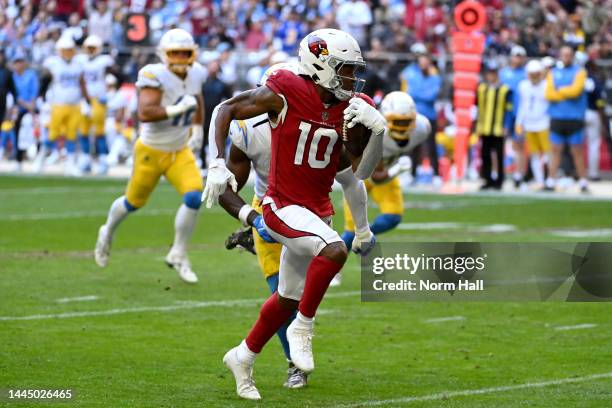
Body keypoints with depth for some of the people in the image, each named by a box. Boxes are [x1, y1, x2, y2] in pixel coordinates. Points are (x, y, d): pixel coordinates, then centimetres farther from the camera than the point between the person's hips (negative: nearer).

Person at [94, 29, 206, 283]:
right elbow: (144, 113, -36)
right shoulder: (155, 76, -24)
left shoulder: (195, 74, -3)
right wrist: (177, 109, -38)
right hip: (151, 151, -5)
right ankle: (107, 233, 47)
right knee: (134, 202, 14)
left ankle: (178, 255, -1)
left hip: (180, 152, 5)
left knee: (194, 197, -17)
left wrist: (198, 131, 19)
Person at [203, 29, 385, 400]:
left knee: (288, 300, 17)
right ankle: (303, 328, -15)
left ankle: (243, 359, 39)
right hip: (283, 206, -7)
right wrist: (217, 164, -15)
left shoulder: (350, 109, -1)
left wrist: (377, 132, -18)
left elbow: (362, 172, -2)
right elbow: (225, 111, -6)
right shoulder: (285, 94, -16)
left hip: (317, 211, 7)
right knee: (334, 250, -33)